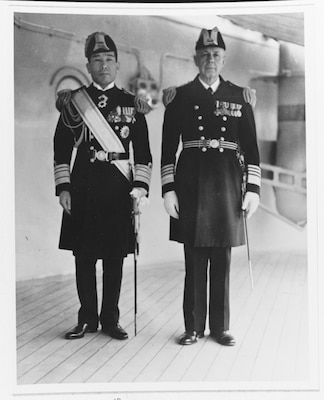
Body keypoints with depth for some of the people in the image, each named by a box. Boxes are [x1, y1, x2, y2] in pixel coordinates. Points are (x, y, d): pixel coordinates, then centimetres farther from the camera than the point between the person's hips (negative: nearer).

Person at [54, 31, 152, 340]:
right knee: (83, 255, 4)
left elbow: (143, 153, 6)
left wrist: (140, 186, -5)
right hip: (83, 187, 0)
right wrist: (63, 187, -2)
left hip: (119, 187, 0)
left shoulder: (132, 104, 8)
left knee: (115, 256, 5)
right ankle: (87, 318, 18)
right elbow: (61, 149, 6)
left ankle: (110, 318, 17)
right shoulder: (72, 101, 6)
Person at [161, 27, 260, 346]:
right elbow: (168, 148, 2)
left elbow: (251, 147, 7)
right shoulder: (179, 96, 5)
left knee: (222, 261, 7)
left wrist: (253, 188, 0)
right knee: (195, 261, 4)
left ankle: (221, 327, 20)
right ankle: (194, 327, 17)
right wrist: (168, 189, -6)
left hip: (227, 185, 1)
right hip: (191, 184, -1)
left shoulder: (240, 96, 9)